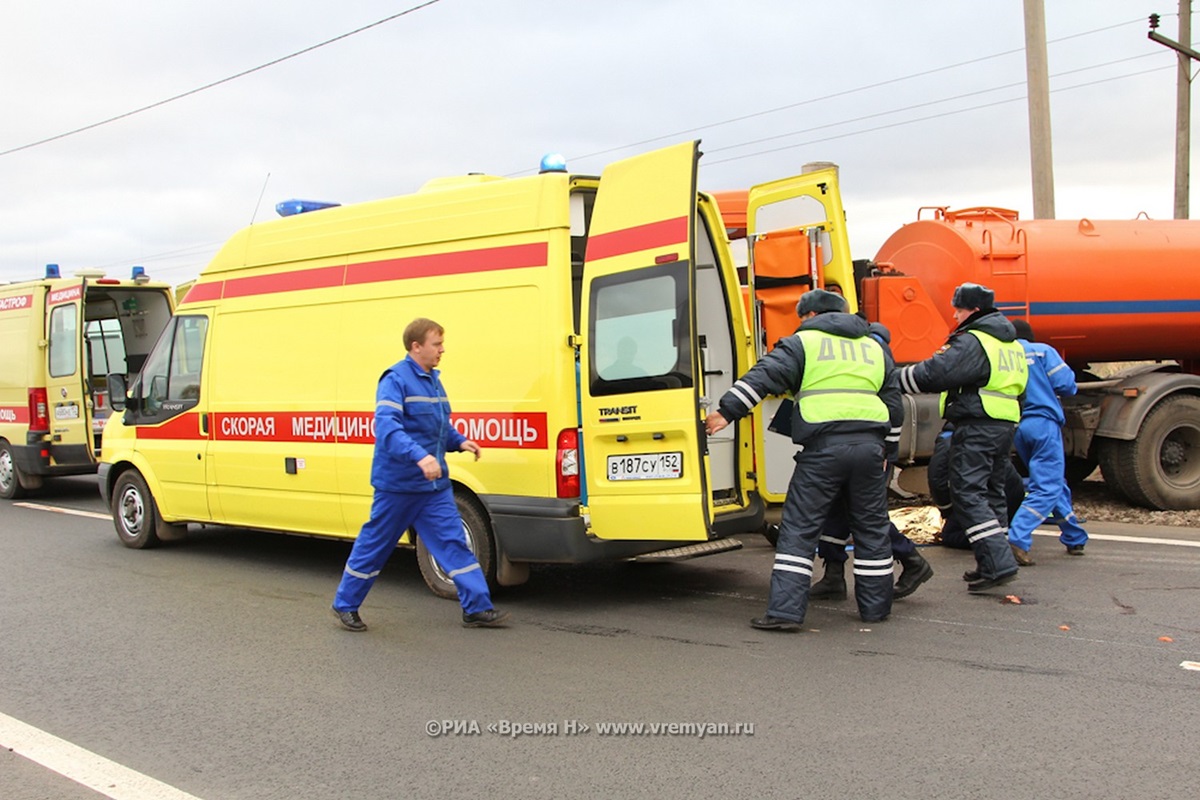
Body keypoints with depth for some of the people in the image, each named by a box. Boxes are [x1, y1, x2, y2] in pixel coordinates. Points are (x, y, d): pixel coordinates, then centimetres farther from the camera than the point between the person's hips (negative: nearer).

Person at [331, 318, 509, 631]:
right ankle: (345, 605, 22)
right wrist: (420, 456, -40)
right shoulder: (395, 379, -15)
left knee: (453, 540, 3)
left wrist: (459, 441, 4)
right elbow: (386, 426, -29)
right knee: (375, 544, 6)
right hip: (398, 484, -7)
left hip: (435, 483, 7)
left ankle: (477, 608, 5)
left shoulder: (433, 379, 12)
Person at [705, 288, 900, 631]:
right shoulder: (875, 348, 23)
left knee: (799, 528, -2)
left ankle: (785, 610, -7)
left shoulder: (803, 342, 7)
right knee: (871, 528, 16)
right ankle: (876, 606, 23)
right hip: (870, 445, 5)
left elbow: (763, 377, -7)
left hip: (824, 447, -5)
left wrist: (727, 411, -7)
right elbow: (894, 405, 26)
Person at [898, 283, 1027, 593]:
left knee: (967, 493, -10)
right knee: (992, 492, 15)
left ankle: (998, 563, -17)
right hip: (1005, 425, 10)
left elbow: (934, 374, -21)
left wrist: (895, 378, -10)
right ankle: (994, 564, 20)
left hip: (976, 426, -10)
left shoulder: (972, 342, -12)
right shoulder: (1010, 343, 20)